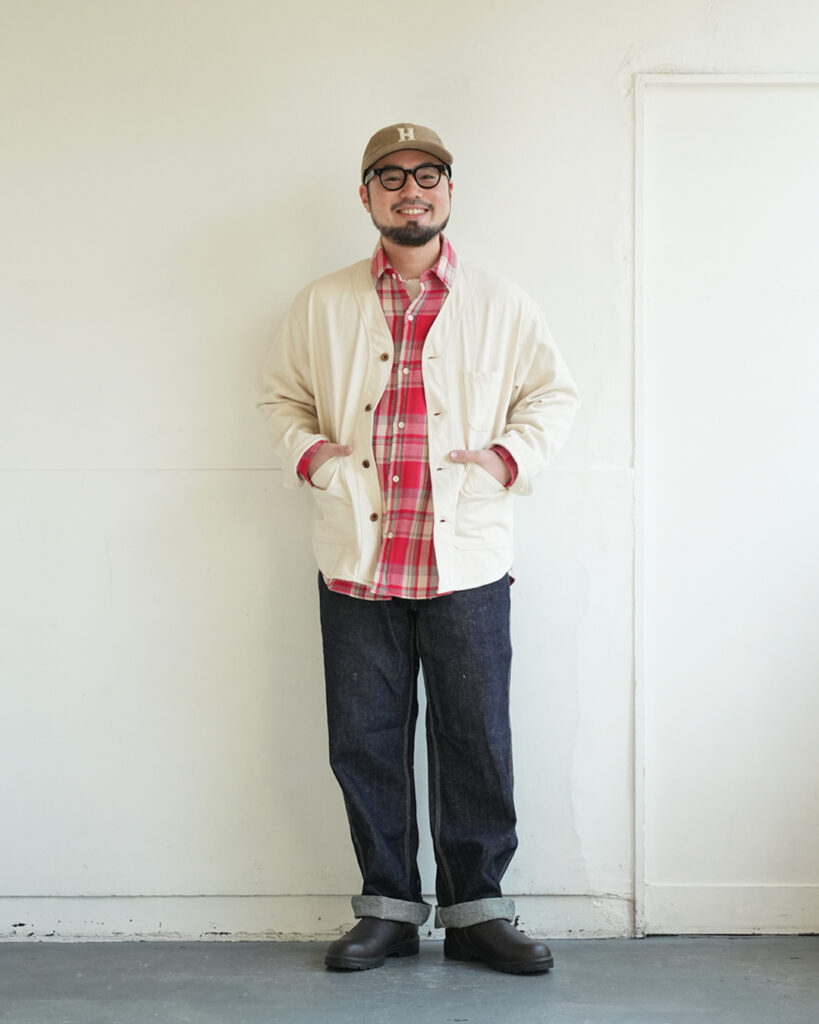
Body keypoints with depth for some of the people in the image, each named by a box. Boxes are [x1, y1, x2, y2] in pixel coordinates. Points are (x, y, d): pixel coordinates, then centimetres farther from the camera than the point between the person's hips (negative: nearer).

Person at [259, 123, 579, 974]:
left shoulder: (500, 304, 8)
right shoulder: (323, 305, 9)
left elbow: (555, 392, 14)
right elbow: (281, 395, 17)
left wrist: (509, 456, -3)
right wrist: (307, 452, -2)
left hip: (467, 563, -1)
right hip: (356, 564, 1)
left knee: (476, 742, 2)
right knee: (365, 742, 5)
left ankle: (476, 911, 16)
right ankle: (388, 906, 19)